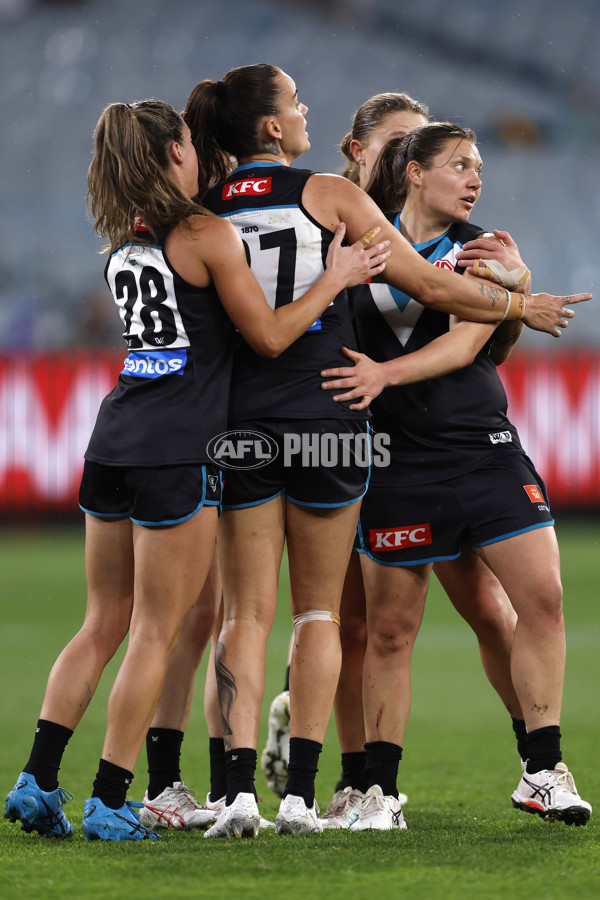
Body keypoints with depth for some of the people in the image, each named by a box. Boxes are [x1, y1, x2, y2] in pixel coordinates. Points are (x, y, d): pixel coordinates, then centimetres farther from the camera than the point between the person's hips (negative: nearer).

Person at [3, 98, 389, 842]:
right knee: (156, 634, 0)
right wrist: (334, 279, 6)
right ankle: (109, 803, 0)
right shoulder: (207, 235, -9)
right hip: (176, 452, -7)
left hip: (113, 442, 7)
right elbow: (269, 336, -5)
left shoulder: (123, 244, 14)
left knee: (103, 625, 14)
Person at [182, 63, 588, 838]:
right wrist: (520, 306, 11)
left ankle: (240, 787, -10)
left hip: (240, 421, 2)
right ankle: (300, 791, 3)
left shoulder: (204, 214, 4)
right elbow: (430, 288, -2)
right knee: (319, 609, 9)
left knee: (248, 613, 3)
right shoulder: (329, 195, -4)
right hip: (325, 421, -2)